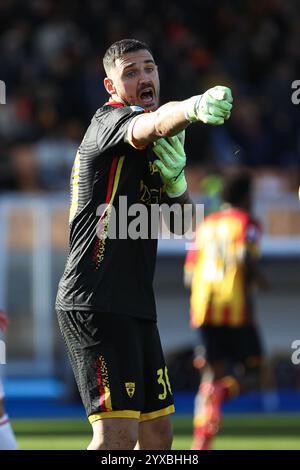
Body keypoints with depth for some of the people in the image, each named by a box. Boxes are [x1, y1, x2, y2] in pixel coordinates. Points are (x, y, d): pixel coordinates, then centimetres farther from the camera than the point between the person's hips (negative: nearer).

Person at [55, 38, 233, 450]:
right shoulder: (111, 120, -9)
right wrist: (193, 108, -56)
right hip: (96, 304, -10)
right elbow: (155, 123, -34)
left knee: (158, 433, 11)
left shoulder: (150, 149, 19)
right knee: (119, 435, -18)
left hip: (135, 307, 10)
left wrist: (174, 177, -3)